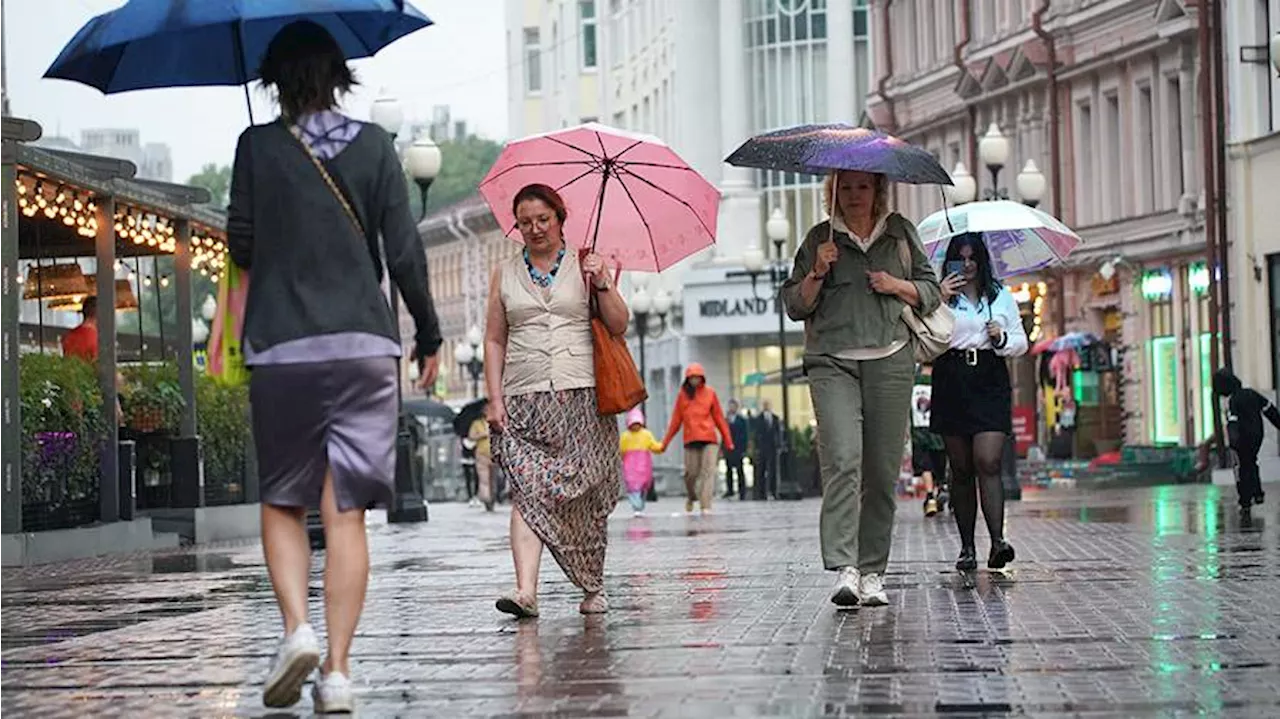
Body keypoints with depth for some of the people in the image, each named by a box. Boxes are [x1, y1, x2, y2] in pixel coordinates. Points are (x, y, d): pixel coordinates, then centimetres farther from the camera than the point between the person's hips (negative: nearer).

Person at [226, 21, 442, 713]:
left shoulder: (258, 146, 1)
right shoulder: (373, 144, 3)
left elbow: (240, 247, 4)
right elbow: (404, 251, 1)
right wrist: (429, 336, 10)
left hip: (280, 346, -1)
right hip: (364, 344, 1)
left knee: (282, 503, 12)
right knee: (345, 513, 2)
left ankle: (297, 627, -9)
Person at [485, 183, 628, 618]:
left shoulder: (584, 266, 10)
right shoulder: (505, 275, 14)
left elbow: (619, 326, 5)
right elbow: (494, 340, 13)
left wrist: (603, 284, -11)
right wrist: (495, 397, 4)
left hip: (582, 395, -1)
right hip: (524, 399, 1)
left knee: (586, 497, 2)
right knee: (526, 490, -15)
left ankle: (593, 588, 17)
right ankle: (526, 590, -25)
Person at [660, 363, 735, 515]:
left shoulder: (710, 393, 7)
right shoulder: (682, 395, 9)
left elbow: (719, 418, 9)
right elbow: (676, 420, 12)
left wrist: (728, 440, 5)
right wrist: (666, 442, 10)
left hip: (709, 439, -1)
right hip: (690, 440, 1)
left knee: (708, 471, -12)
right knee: (691, 473, 0)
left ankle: (705, 506, -18)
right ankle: (690, 498, 28)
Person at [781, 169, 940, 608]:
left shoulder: (900, 232, 15)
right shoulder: (819, 239, 12)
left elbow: (931, 292, 18)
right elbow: (795, 305, 10)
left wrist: (897, 285, 0)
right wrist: (817, 273, -7)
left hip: (890, 362, 2)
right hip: (832, 364, -2)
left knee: (882, 470, 1)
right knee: (842, 459, -18)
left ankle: (873, 573, 9)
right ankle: (844, 569, -26)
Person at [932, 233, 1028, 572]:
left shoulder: (1002, 296, 13)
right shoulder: (942, 296, 6)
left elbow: (1021, 342, 16)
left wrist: (1002, 338, -5)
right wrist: (940, 300, -15)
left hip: (991, 382, 0)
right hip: (952, 382, 0)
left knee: (988, 462, -14)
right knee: (961, 468, 3)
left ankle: (997, 540, -22)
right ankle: (966, 548, 6)